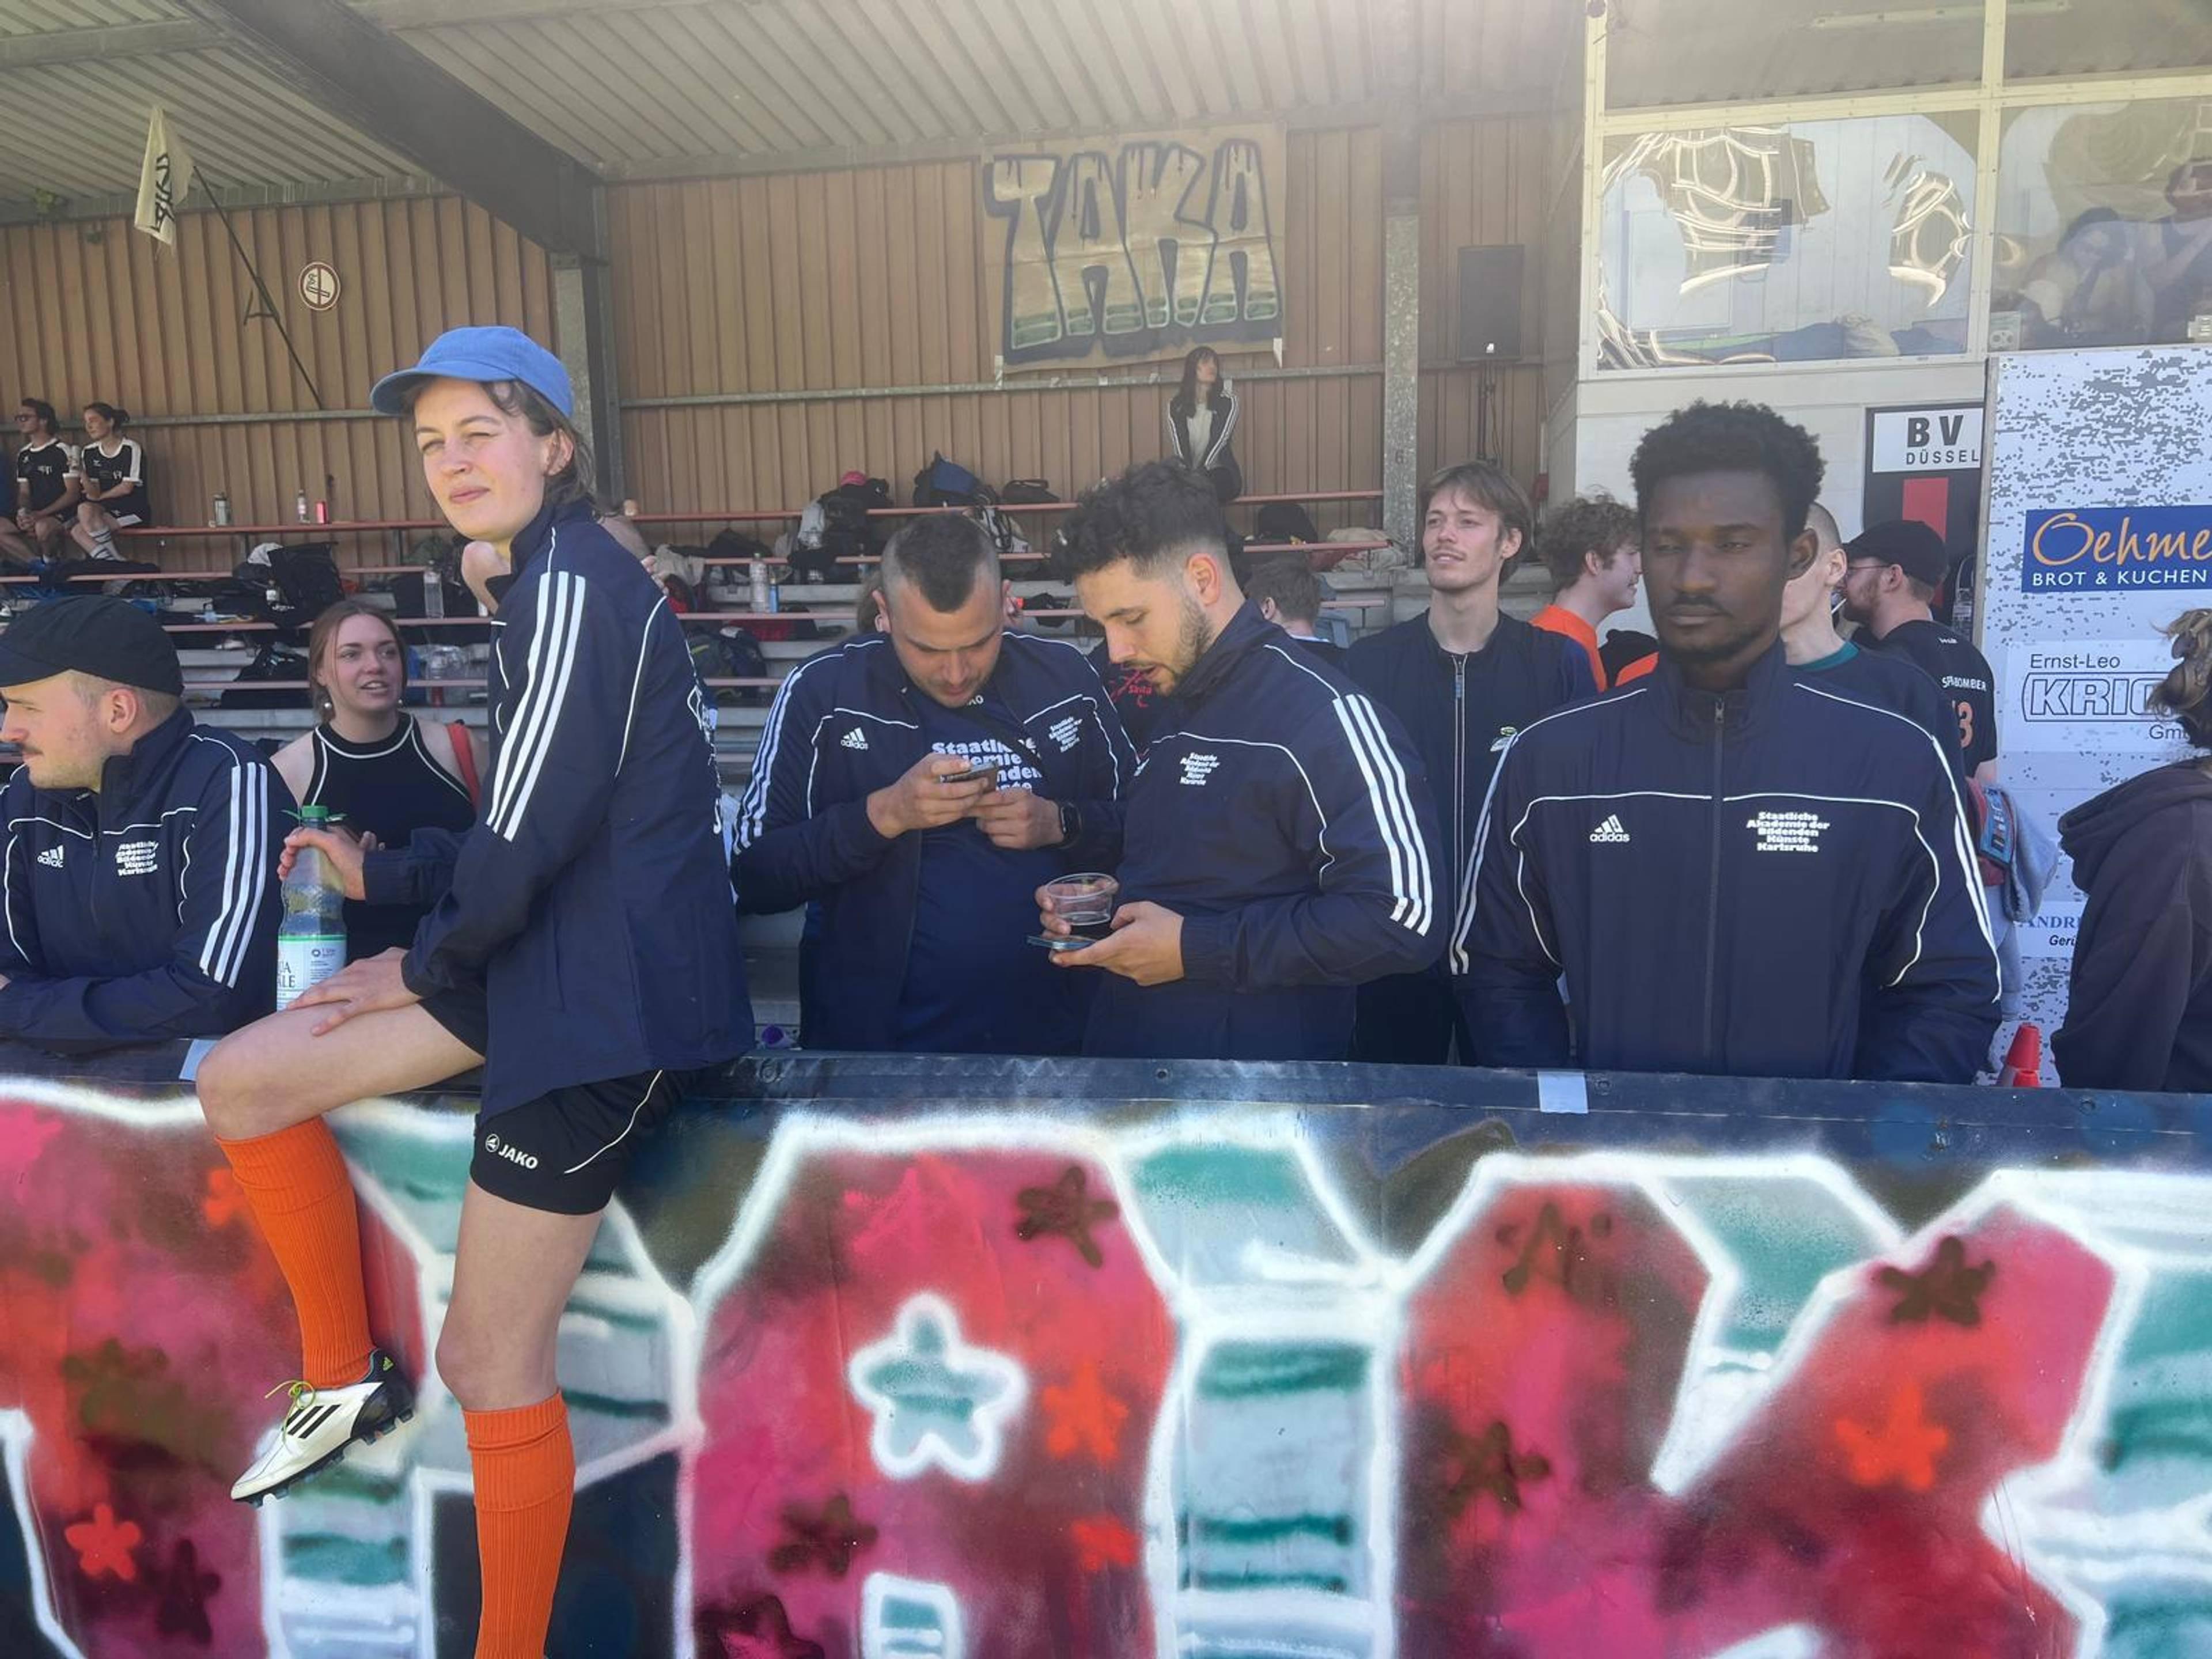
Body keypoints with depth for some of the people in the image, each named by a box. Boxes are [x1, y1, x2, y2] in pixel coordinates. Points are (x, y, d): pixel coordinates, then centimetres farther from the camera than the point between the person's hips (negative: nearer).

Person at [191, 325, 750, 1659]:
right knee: (241, 1080, 10)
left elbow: (535, 832, -19)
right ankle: (349, 1377, 22)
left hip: (611, 994, -10)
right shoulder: (558, 583, 17)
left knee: (491, 1364, -1)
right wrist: (385, 874, 23)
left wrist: (430, 966, -3)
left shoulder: (574, 585, -14)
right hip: (551, 946, 10)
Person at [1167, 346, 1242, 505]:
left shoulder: (1227, 402, 5)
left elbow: (1219, 441, -10)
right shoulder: (1176, 406, 7)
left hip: (1219, 470, -1)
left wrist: (1200, 473, -27)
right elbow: (1180, 446, -7)